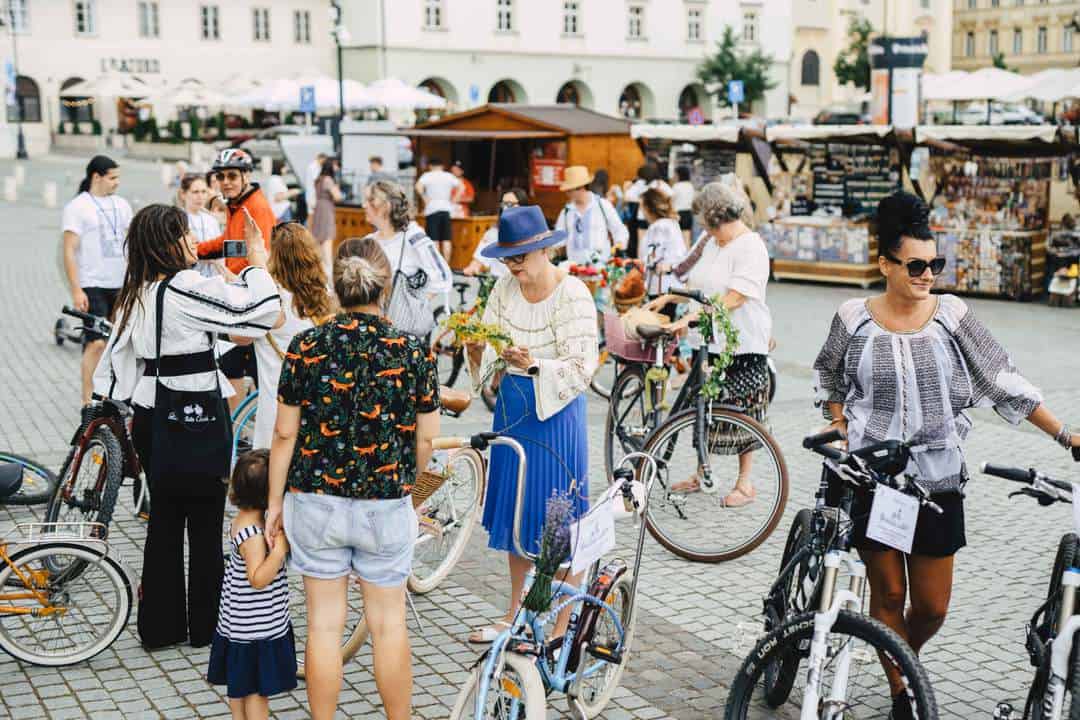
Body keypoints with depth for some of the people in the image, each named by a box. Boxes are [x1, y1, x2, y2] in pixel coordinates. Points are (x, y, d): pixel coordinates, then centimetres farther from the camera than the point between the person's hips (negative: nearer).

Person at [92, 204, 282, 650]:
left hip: (151, 418, 8)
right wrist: (258, 262, -6)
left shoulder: (136, 294, 8)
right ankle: (206, 626, 16)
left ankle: (160, 625, 23)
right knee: (206, 525, 5)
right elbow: (260, 311, -20)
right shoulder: (187, 287, -17)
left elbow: (116, 358, 13)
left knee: (164, 519, 15)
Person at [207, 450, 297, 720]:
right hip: (256, 628, -9)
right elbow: (258, 579, -30)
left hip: (240, 623, 9)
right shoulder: (253, 534, -26)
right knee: (257, 687, 3)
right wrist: (281, 548, -33)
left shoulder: (241, 521, 2)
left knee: (240, 684, 20)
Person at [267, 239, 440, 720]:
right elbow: (427, 439, -2)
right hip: (387, 505, 0)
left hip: (315, 502, 0)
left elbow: (285, 434, -4)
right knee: (388, 623, 14)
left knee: (324, 624, 12)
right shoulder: (414, 353, -8)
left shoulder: (306, 346, -7)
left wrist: (276, 501, 7)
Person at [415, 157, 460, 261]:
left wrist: (425, 199, -7)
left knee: (434, 240, -3)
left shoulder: (427, 176, -1)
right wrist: (453, 200, 4)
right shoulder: (449, 176, 9)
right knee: (446, 240, 5)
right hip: (446, 209, 3)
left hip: (432, 209, -3)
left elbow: (418, 187, -17)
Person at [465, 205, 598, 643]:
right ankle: (515, 614, 30)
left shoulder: (573, 295, -15)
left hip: (556, 409, -6)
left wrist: (534, 365, -34)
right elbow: (487, 349, 2)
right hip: (512, 405, 7)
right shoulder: (506, 288, 3)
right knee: (514, 511, 15)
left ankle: (559, 627, 12)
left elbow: (581, 369, -20)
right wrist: (478, 349, -21)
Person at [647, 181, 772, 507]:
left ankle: (745, 483, 14)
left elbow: (735, 297, -23)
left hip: (743, 345, -8)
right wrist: (667, 298, 7)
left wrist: (691, 317, -27)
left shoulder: (751, 246, -15)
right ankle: (702, 472, 25)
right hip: (709, 341, 8)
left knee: (742, 413, 2)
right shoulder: (711, 243, 12)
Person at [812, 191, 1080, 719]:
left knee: (932, 606, 4)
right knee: (888, 594, 6)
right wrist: (839, 427, 5)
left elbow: (1005, 384, 0)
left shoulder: (952, 315, -3)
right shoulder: (854, 318, -3)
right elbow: (827, 375, 16)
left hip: (937, 482, 1)